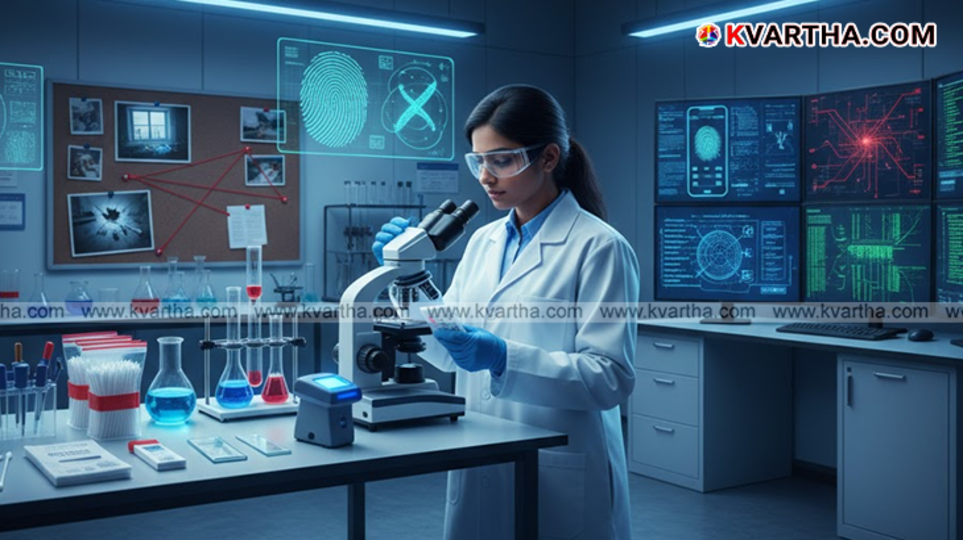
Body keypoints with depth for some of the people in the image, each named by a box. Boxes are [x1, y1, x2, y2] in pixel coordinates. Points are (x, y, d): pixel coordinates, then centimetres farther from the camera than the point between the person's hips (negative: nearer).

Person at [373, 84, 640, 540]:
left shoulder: (598, 247, -12)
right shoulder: (483, 240, 7)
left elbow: (611, 378, -17)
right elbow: (447, 351, 9)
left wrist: (505, 359, -27)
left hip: (559, 475, -6)